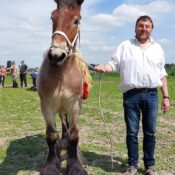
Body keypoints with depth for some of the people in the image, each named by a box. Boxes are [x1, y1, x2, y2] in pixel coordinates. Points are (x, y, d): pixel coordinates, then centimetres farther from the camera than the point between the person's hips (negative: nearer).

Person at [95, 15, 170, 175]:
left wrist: (166, 97, 9)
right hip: (131, 95, -2)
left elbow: (162, 75, 14)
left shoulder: (157, 48, 13)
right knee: (132, 132, 6)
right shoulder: (125, 46, 6)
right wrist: (105, 67, -23)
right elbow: (114, 63, 1)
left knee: (150, 132, 9)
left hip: (151, 95, 2)